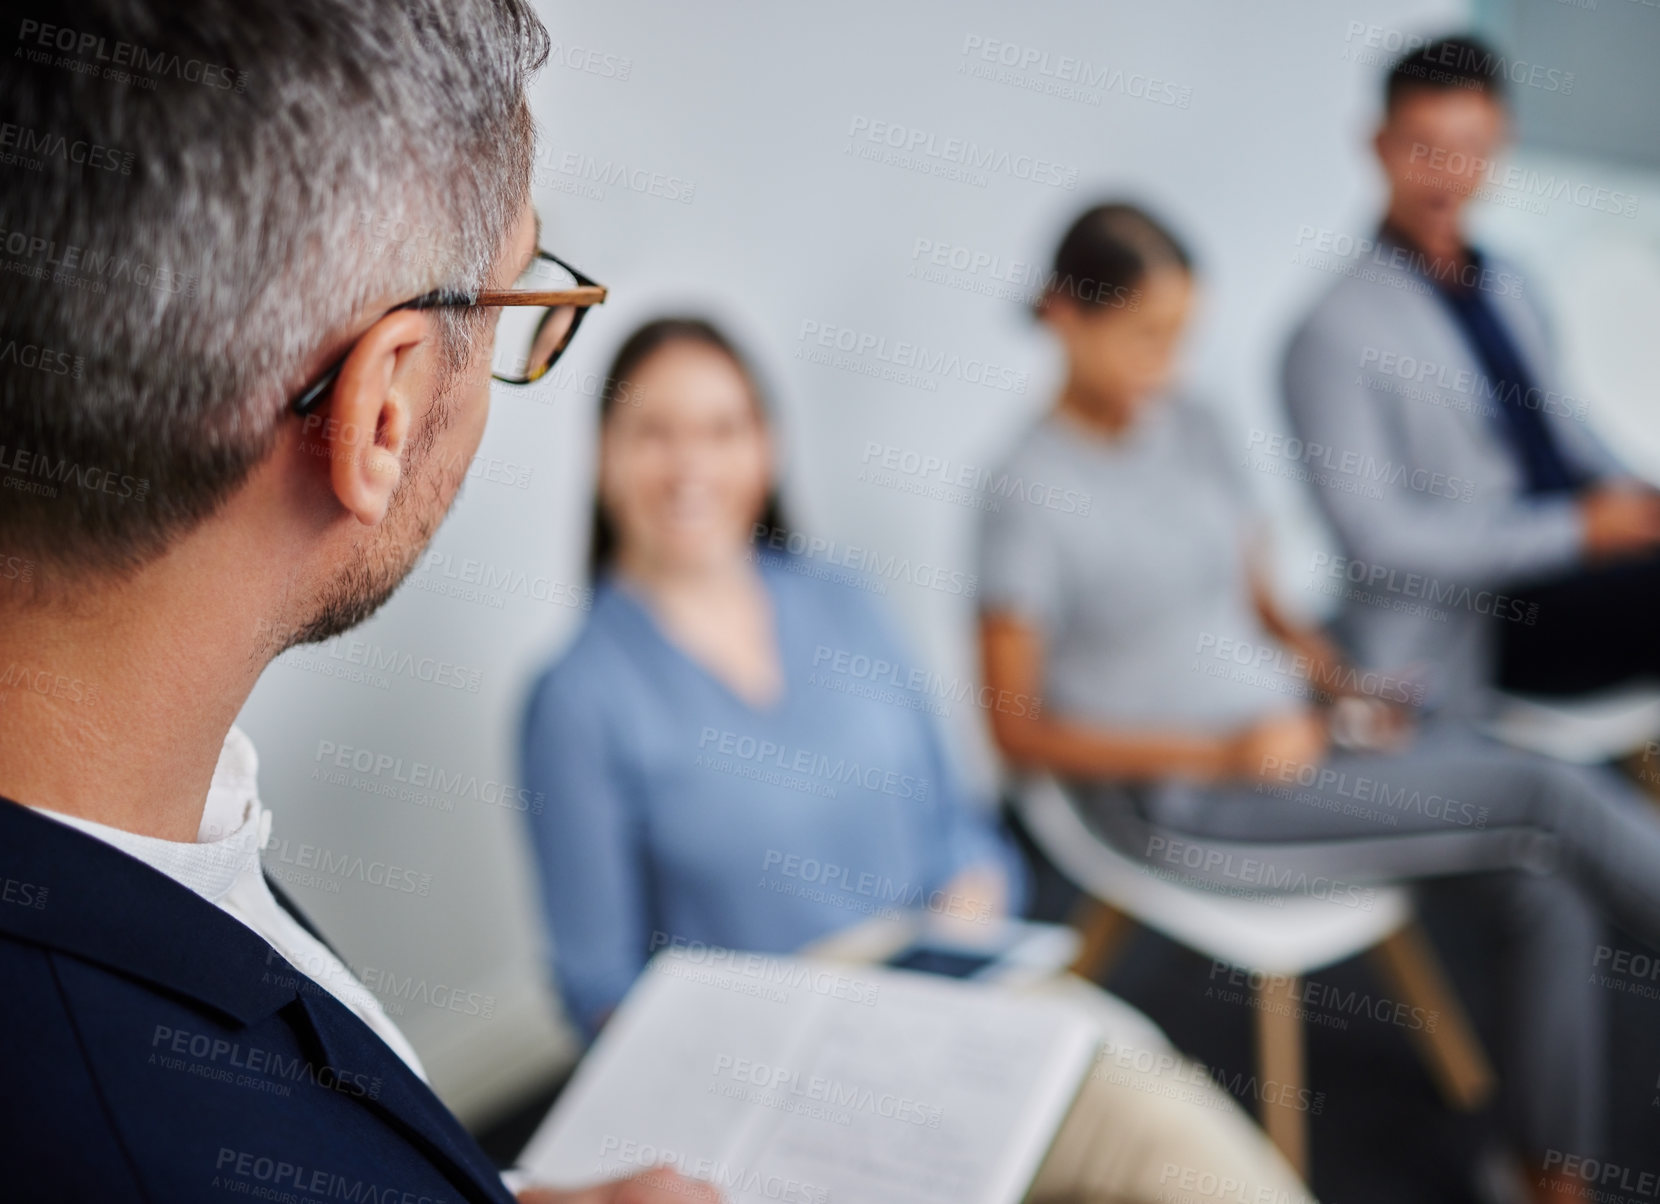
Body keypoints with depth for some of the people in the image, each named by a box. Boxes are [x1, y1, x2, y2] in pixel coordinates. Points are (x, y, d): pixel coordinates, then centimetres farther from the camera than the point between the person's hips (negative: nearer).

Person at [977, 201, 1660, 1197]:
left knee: (1544, 889, -13)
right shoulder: (1029, 496, -13)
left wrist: (1337, 679, -4)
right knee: (1550, 798, -16)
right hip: (1188, 804, -6)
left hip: (1293, 728, 6)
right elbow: (1019, 733, -11)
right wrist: (1219, 755, -18)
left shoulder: (1190, 428, 6)